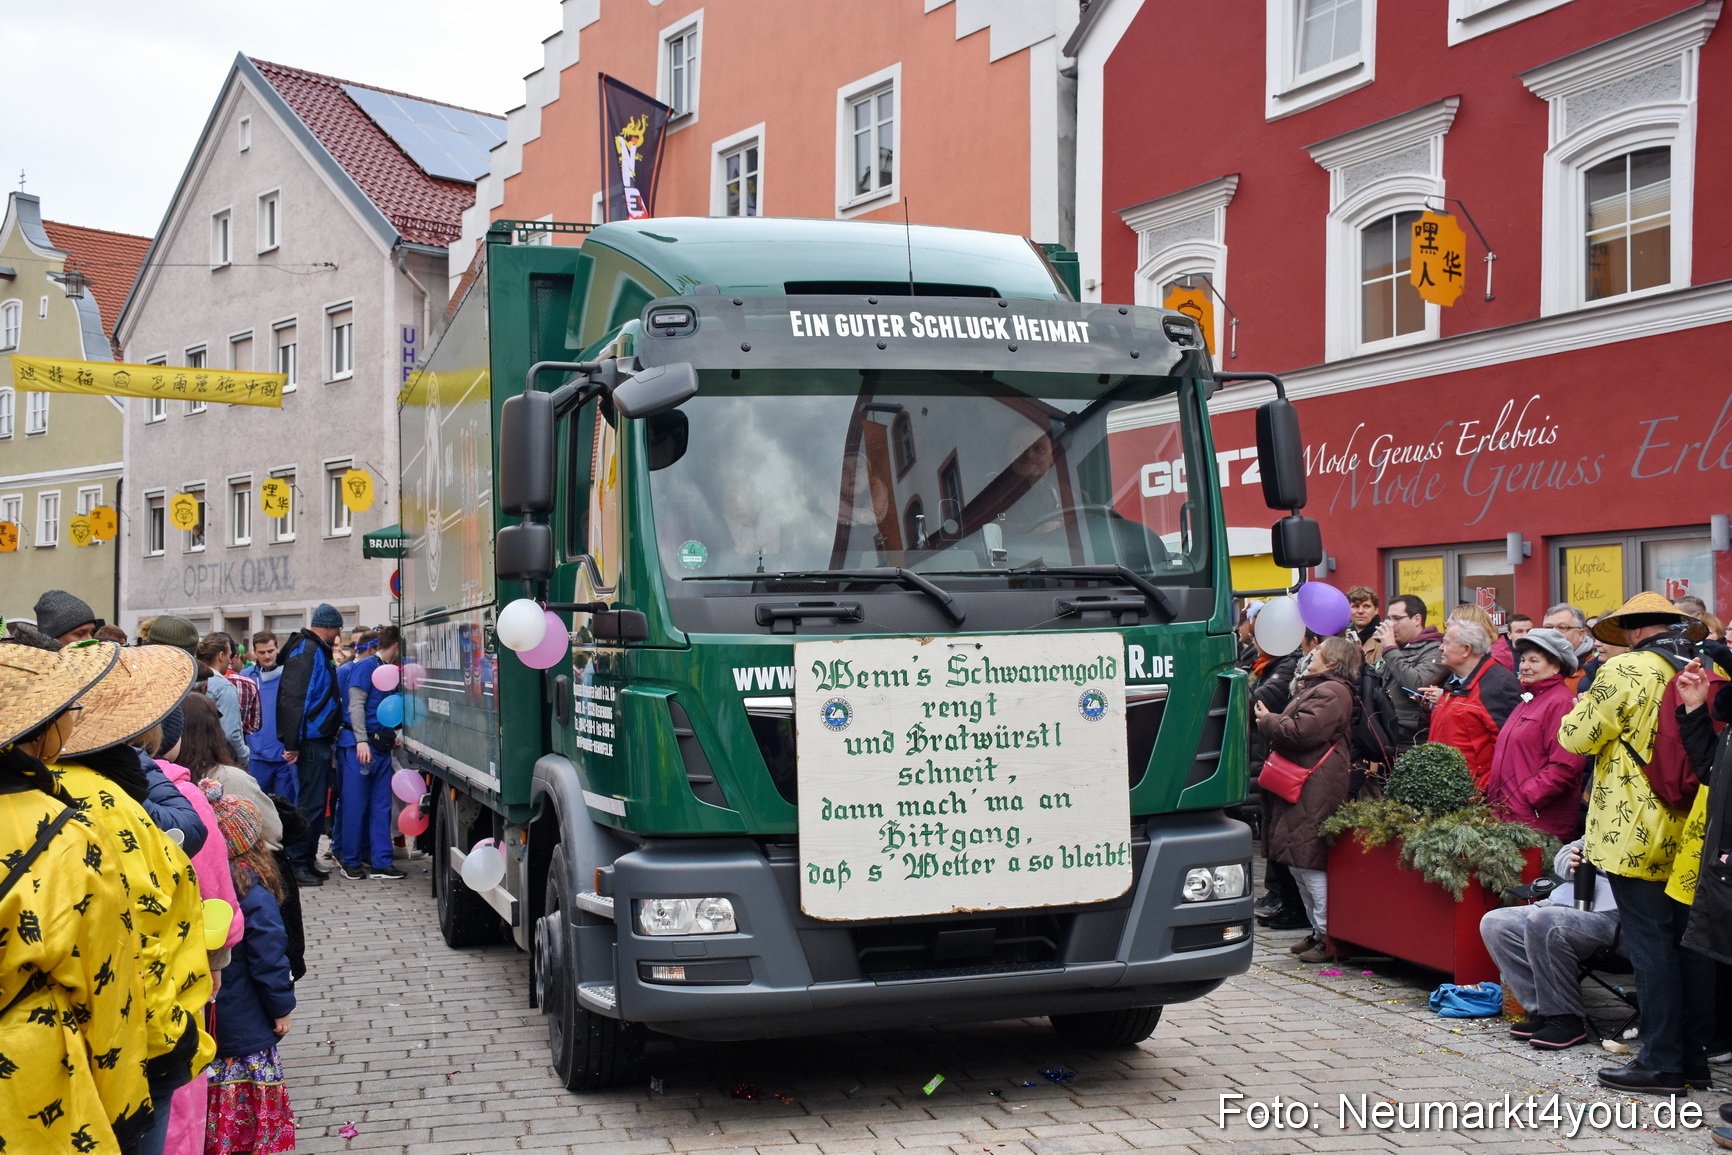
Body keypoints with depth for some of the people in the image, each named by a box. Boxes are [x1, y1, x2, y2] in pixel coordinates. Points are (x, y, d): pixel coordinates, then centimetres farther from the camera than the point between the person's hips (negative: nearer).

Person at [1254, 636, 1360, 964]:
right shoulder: (1319, 688, 22)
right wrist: (1272, 721, 10)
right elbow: (1296, 728, 28)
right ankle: (1319, 932, 21)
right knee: (1299, 863, 14)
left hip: (1314, 792, -11)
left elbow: (1300, 731, -22)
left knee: (1311, 864, -10)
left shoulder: (1330, 693, -14)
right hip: (1300, 789, 11)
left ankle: (1328, 938, -6)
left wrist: (1268, 721, -7)